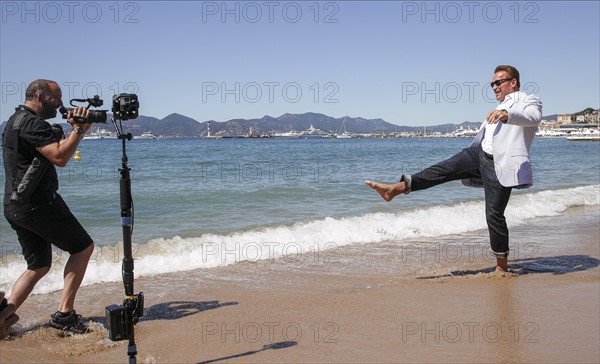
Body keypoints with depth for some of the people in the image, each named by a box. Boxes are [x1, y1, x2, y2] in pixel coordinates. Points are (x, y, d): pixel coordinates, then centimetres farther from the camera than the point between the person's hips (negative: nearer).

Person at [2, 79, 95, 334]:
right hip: (37, 203, -10)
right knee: (82, 247, 1)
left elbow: (55, 150, 24)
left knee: (39, 266, 16)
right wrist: (78, 128, -15)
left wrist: (75, 130, 13)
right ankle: (64, 313, -1)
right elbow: (60, 157, -25)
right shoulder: (31, 123, -14)